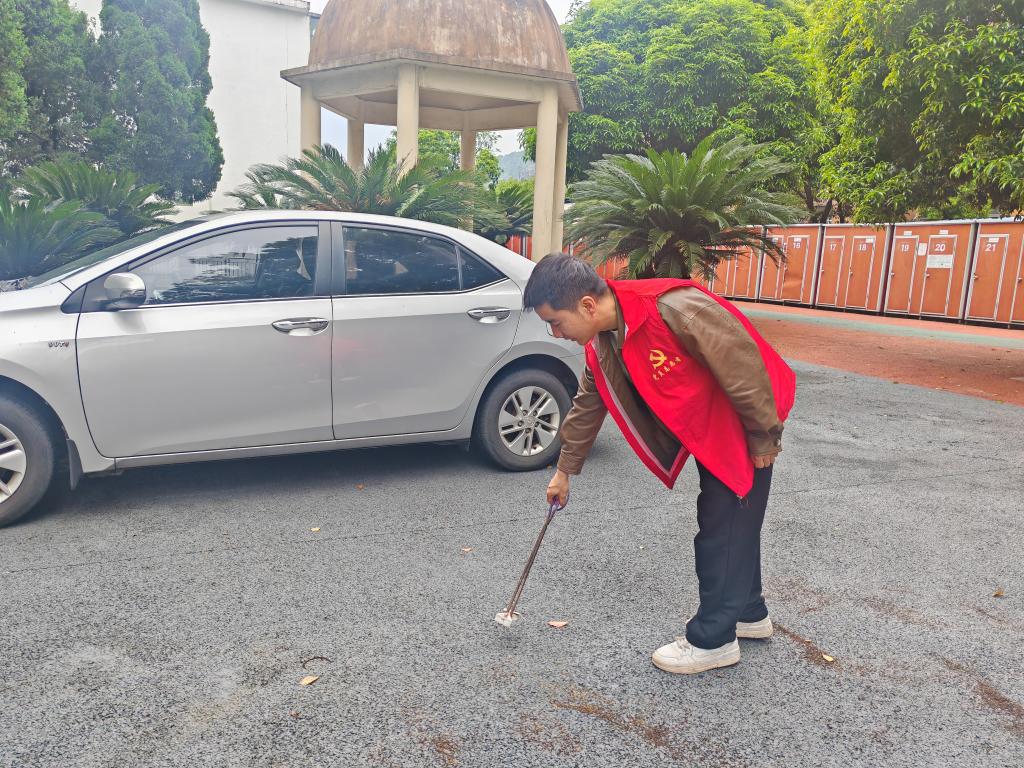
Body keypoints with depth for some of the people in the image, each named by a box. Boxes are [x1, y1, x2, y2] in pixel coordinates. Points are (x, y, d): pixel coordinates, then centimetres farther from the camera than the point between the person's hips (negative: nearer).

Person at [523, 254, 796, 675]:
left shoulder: (674, 308, -35)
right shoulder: (601, 343, -6)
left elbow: (743, 365, -28)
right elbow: (587, 405, 8)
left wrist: (762, 438, -17)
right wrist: (565, 470, 16)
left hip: (744, 427, -8)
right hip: (708, 430, 9)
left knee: (725, 528, -2)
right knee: (730, 523, 20)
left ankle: (713, 639, 14)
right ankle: (748, 613, 39)